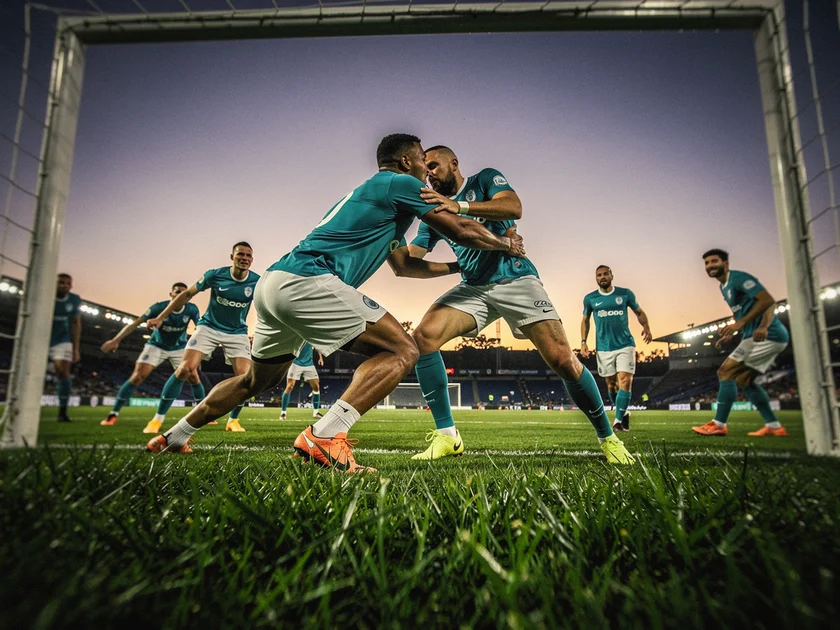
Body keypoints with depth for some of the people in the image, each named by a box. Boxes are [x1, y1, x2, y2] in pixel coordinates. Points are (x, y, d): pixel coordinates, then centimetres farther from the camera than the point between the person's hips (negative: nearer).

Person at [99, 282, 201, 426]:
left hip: (179, 348, 2)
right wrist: (116, 340, -30)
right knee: (137, 378, -13)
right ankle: (113, 414, 0)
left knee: (194, 378, -8)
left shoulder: (191, 309, -20)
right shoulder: (159, 307, -25)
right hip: (156, 346, -2)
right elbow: (136, 322, -24)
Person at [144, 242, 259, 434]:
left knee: (245, 376, -14)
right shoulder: (215, 275, -13)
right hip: (209, 327, -1)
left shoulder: (257, 282, -12)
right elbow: (187, 294, -2)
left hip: (237, 333, 1)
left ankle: (232, 420, 9)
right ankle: (158, 419, 1)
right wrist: (161, 318, -3)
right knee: (185, 369, -15)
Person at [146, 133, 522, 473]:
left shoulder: (369, 193, 31)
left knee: (257, 380, 28)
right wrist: (506, 243, 22)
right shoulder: (401, 184, 4)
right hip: (306, 280, -10)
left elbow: (404, 266, 36)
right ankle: (324, 436, -21)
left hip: (273, 283, 10)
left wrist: (460, 266, 37)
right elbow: (460, 230, 4)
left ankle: (173, 438, 39)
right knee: (402, 351, -9)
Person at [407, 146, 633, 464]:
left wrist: (460, 206, -28)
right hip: (473, 288, 4)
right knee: (423, 336, -22)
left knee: (563, 360, -13)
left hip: (515, 279, -3)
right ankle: (446, 436, -14)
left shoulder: (485, 179, 5)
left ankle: (608, 438, 11)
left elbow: (514, 208, -18)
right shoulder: (435, 211, 15)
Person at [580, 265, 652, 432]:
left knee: (625, 381, -13)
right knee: (611, 384, 7)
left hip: (625, 344, -1)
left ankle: (618, 420, -6)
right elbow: (585, 320, 13)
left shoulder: (625, 294, 0)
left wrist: (646, 327, -10)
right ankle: (623, 413, 29)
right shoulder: (590, 298, 3)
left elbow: (639, 312, 10)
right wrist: (583, 342, 3)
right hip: (604, 347, 2)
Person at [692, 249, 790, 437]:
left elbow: (768, 300, -21)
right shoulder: (724, 287, 18)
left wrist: (739, 324, -26)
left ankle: (718, 424, -7)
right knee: (744, 379, 15)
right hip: (769, 337, 10)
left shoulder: (738, 278, -11)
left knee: (725, 372, -10)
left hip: (767, 336, -10)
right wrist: (732, 333, 9)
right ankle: (774, 426, 16)